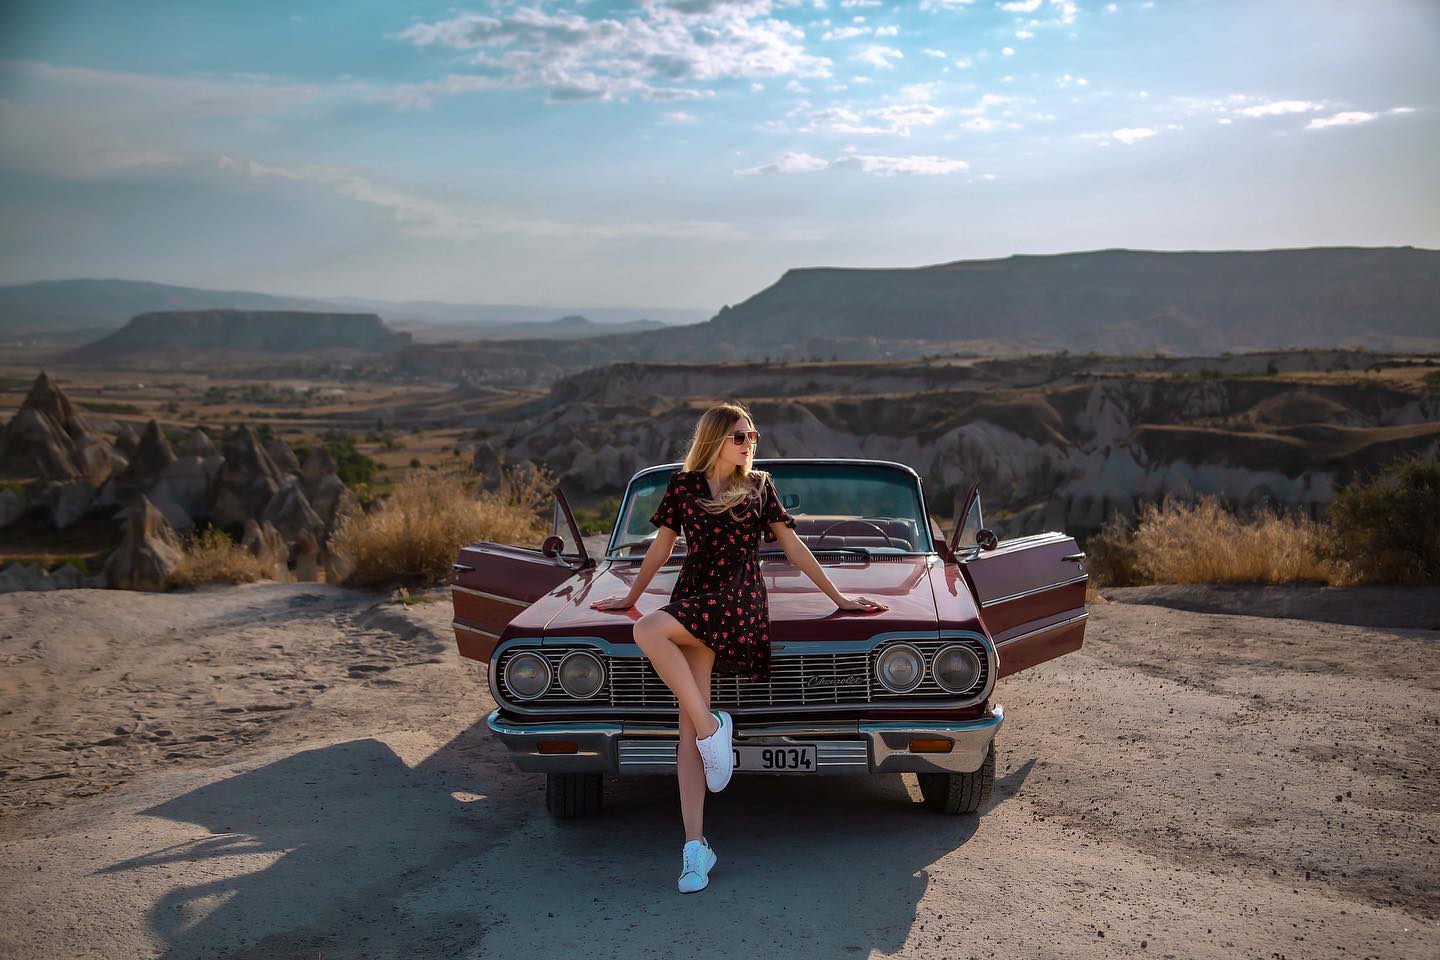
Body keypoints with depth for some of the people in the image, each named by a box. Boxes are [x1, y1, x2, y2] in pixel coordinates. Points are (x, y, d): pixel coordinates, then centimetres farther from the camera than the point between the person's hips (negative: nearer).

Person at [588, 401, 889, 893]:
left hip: (739, 602, -2)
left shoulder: (759, 486, 13)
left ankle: (710, 725, -19)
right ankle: (695, 844, -12)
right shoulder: (682, 486, 14)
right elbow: (661, 547, 24)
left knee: (648, 631, -32)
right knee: (689, 727, -11)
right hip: (691, 601, 3)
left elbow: (792, 545, 15)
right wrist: (630, 596, 31)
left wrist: (839, 597, 14)